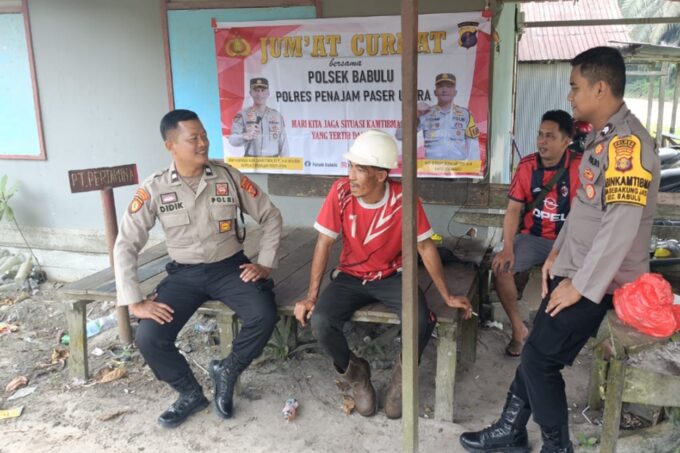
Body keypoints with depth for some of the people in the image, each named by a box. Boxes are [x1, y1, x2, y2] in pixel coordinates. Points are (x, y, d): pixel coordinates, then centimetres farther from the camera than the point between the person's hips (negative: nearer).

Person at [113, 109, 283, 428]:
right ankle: (190, 393, 10)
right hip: (184, 273, 1)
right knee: (148, 338, -19)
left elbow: (271, 217, 3)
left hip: (230, 267, 0)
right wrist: (134, 301, -14)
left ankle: (227, 371, 4)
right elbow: (125, 245, -7)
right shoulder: (154, 189, -8)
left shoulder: (229, 177, -6)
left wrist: (265, 264, -6)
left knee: (264, 316, -27)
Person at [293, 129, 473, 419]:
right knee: (320, 322, -24)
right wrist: (311, 296, -13)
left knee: (422, 322, -28)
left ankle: (402, 373, 7)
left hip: (391, 277, -1)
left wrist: (447, 296, -6)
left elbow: (425, 246, -9)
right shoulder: (341, 192, -16)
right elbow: (324, 244, -10)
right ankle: (354, 372, 8)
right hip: (350, 277, 1)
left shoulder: (403, 198, -18)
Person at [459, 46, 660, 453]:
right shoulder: (601, 136, 11)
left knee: (540, 359, -1)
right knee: (537, 351, 15)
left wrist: (581, 286, -21)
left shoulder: (627, 143, -22)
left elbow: (621, 227, -27)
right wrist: (558, 253, 15)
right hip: (575, 270, 9)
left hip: (599, 281, -9)